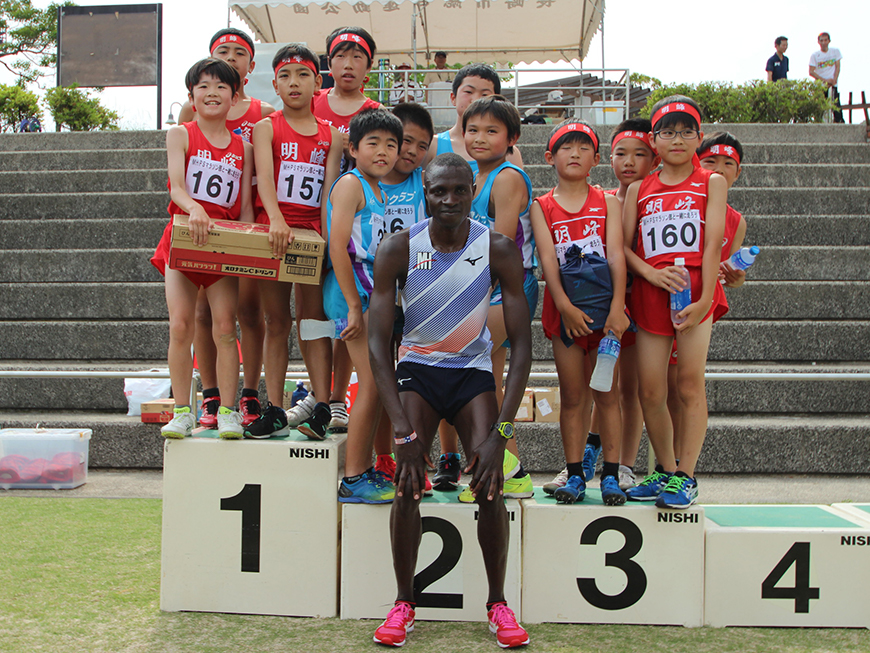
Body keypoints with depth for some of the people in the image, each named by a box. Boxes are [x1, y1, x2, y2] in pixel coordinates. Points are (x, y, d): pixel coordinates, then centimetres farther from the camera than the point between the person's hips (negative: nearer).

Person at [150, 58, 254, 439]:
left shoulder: (242, 146, 9)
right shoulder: (180, 135, 4)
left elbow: (245, 205, 8)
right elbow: (176, 185, -10)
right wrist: (194, 208, -31)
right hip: (183, 237, -1)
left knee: (225, 326, -6)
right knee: (180, 326, -5)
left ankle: (228, 411, 2)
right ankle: (182, 411, 5)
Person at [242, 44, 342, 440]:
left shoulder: (331, 135, 9)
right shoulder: (266, 128, 4)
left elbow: (329, 190, 3)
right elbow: (264, 177, -12)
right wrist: (277, 220, -28)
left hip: (313, 232, 1)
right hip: (272, 229, 0)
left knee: (314, 318, 0)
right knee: (276, 321, 4)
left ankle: (322, 408, 1)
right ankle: (274, 411, 8)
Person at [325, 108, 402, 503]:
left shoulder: (378, 191, 20)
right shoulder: (350, 185, -8)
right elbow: (338, 248, -16)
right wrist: (354, 306, -20)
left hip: (373, 292, 9)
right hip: (353, 291, -9)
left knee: (376, 385, 11)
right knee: (372, 384, -10)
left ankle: (364, 471, 19)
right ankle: (353, 480, -2)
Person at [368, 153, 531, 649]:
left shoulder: (499, 250, -14)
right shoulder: (398, 250, -14)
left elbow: (522, 343, -14)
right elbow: (378, 341, -14)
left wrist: (501, 431, -22)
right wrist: (403, 431, -23)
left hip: (473, 371, 0)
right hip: (417, 368, 0)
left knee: (490, 481, -15)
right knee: (408, 481, -16)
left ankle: (498, 603, 3)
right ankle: (404, 603, 1)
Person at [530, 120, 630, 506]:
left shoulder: (607, 203, 6)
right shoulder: (541, 207, 5)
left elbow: (616, 255, -5)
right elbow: (547, 257, -6)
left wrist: (616, 308, -16)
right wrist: (565, 305, -18)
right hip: (564, 311, 0)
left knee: (607, 393, 3)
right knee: (572, 397, 6)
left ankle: (611, 475, 10)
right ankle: (575, 475, 13)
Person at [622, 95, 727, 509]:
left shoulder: (711, 183, 7)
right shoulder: (639, 190, 14)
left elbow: (712, 243, -3)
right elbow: (623, 245, 9)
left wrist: (704, 299, -13)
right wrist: (652, 273, -10)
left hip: (695, 291, -3)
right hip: (649, 294, 3)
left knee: (689, 384, -5)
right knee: (650, 391, 3)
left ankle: (685, 476, 4)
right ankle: (665, 470, 21)